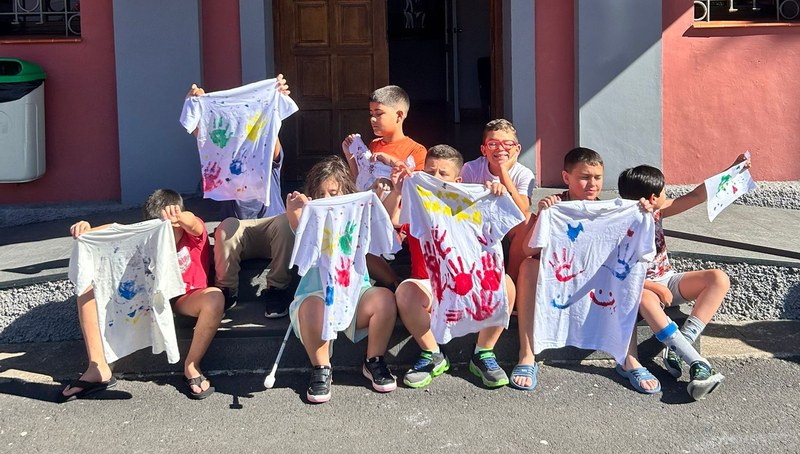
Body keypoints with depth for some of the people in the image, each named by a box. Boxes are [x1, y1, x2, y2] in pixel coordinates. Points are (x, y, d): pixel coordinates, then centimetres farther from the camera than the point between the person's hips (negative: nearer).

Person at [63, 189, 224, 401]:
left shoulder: (194, 231, -13)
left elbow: (191, 222, -39)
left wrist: (178, 216, -65)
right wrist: (87, 231, -40)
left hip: (187, 297, -4)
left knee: (215, 298, -40)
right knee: (90, 286, -12)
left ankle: (191, 366, -21)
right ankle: (98, 368, -19)